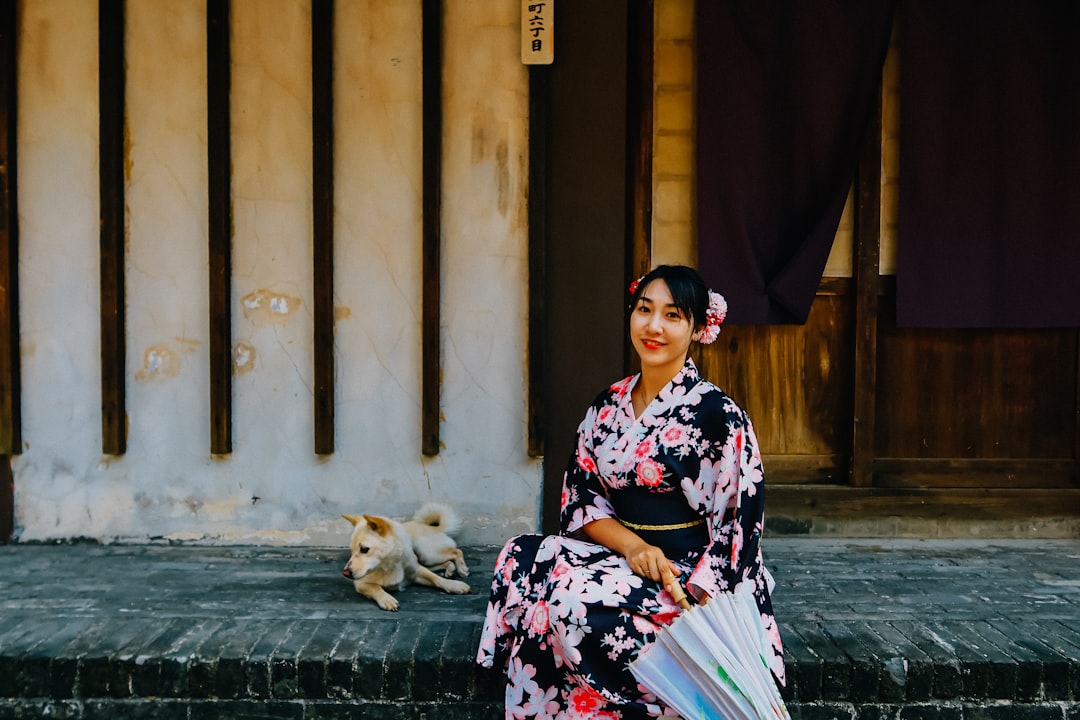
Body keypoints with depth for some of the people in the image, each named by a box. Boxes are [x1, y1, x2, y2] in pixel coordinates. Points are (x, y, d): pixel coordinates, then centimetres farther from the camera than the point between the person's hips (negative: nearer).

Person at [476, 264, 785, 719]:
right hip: (621, 552, 6)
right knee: (520, 560, -18)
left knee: (577, 596, -30)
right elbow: (581, 494, 5)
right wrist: (631, 545, -14)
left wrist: (692, 605, -20)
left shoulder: (716, 415, -11)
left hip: (687, 574, -6)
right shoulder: (608, 405, 7)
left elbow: (738, 526, -12)